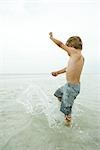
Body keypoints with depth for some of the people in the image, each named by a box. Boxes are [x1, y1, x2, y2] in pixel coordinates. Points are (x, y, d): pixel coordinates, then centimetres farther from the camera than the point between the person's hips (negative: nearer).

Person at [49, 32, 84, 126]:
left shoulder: (76, 52, -16)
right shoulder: (80, 57, 9)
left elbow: (61, 44, -7)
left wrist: (51, 37, 10)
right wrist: (58, 72, 31)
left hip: (72, 86, -10)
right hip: (68, 85, 10)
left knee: (66, 109, 2)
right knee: (58, 94, 30)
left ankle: (68, 123, 20)